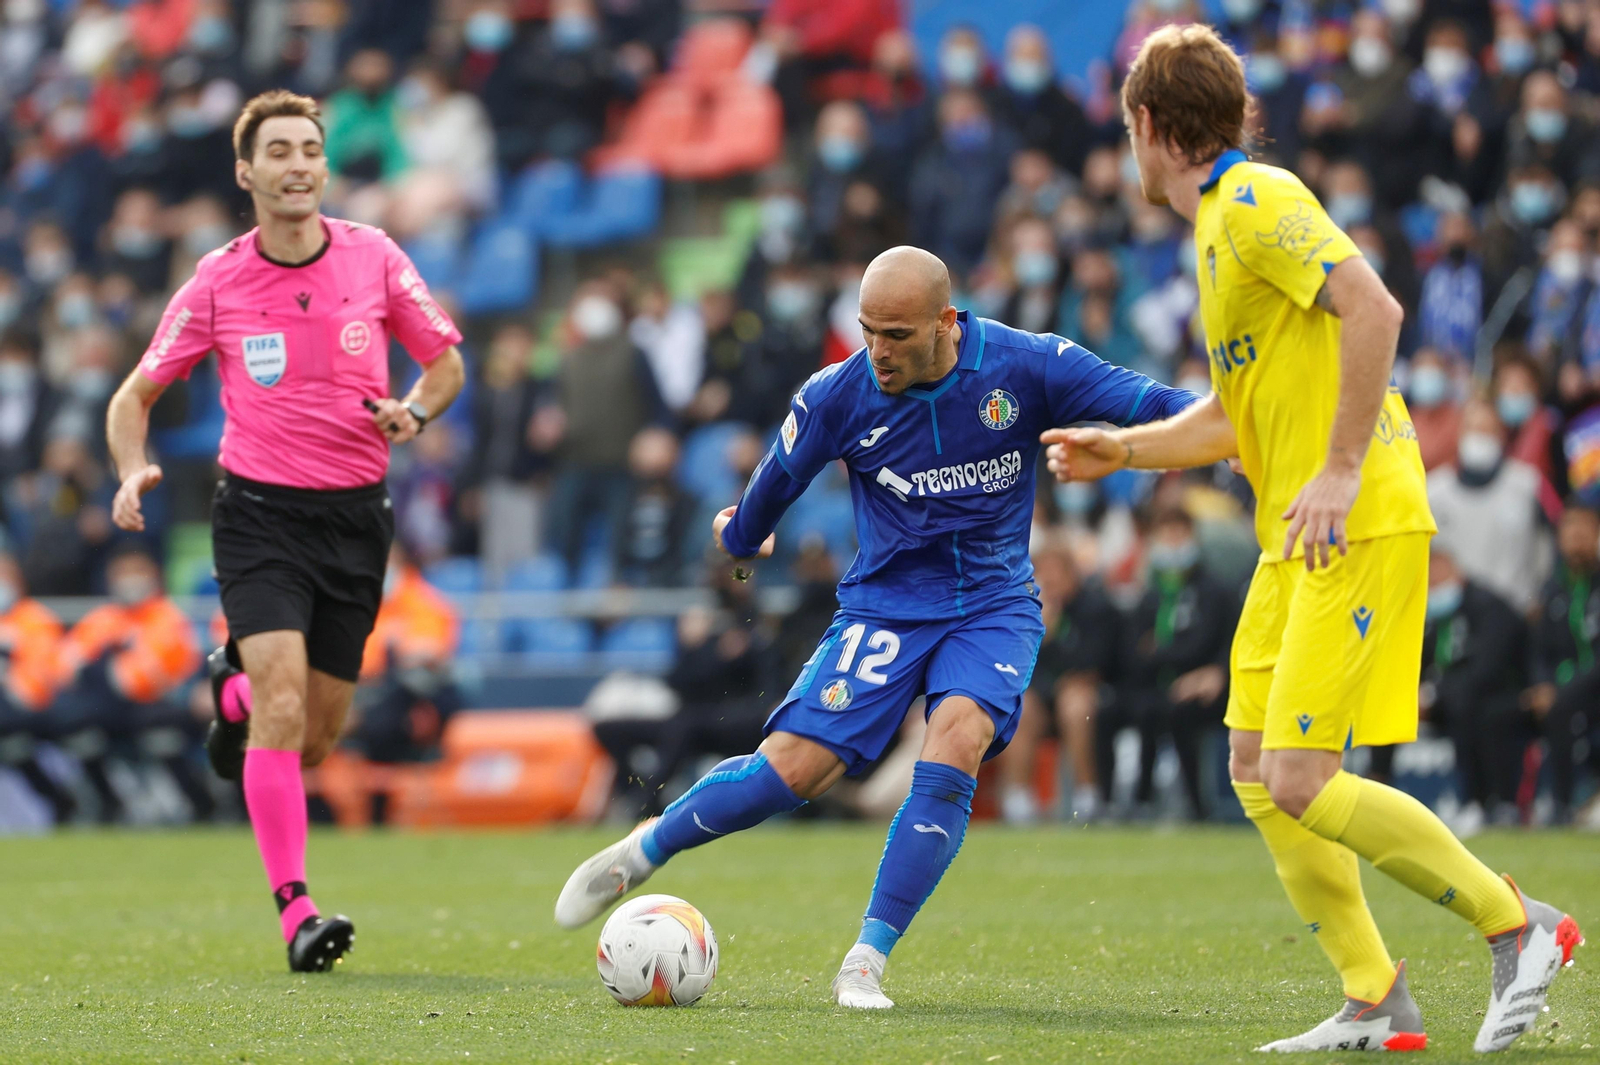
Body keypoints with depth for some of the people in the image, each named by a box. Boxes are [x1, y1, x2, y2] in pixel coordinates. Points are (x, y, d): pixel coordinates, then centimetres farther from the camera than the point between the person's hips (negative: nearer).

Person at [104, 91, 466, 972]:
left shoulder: (374, 258, 0)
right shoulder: (217, 282, -3)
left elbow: (446, 362, 13)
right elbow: (134, 396, 6)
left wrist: (413, 412, -9)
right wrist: (134, 472, -15)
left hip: (355, 514, 2)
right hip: (258, 511, -2)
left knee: (315, 736, 7)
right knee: (283, 707, -20)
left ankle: (235, 692, 42)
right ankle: (295, 912, -17)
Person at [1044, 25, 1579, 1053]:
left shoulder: (1256, 201, -11)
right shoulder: (1222, 222, 20)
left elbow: (1373, 307, -25)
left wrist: (1343, 469, -24)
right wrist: (1123, 448, 27)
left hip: (1357, 526, -10)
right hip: (1296, 535, 10)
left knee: (1302, 783, -14)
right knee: (1257, 771, 7)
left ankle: (1520, 927, -3)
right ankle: (1376, 1006, 9)